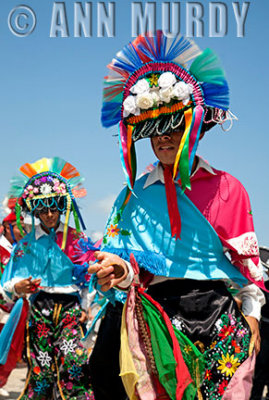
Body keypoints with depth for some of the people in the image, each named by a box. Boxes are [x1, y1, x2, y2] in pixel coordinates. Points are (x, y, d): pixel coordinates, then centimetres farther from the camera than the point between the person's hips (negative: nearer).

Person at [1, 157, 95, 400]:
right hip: (40, 308, 1)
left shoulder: (76, 238, 7)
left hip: (70, 306, 0)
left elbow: (86, 277, 11)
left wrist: (85, 306, 3)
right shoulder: (27, 243, 7)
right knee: (41, 370, -3)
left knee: (74, 361, -17)